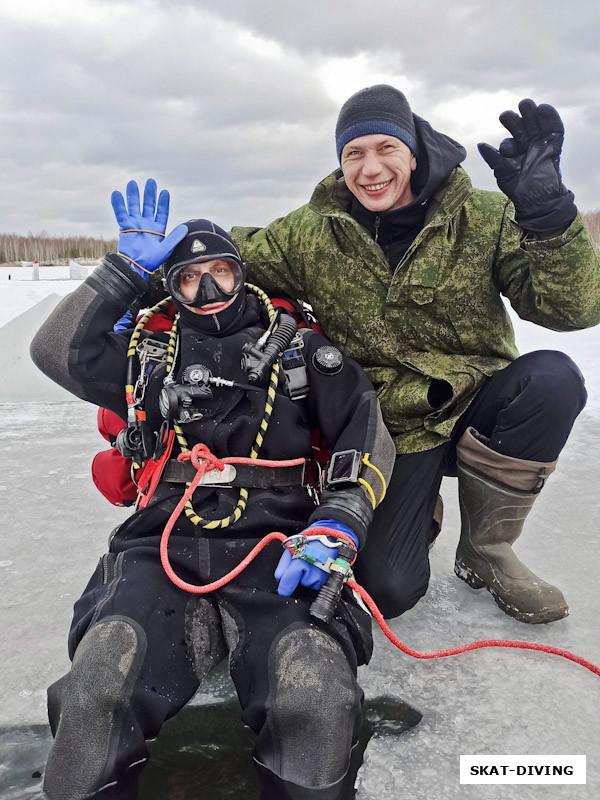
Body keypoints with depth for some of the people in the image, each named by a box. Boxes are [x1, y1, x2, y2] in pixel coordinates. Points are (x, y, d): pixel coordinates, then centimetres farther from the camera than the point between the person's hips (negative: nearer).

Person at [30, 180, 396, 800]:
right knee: (99, 690, -30)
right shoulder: (153, 355, 25)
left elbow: (368, 435, 9)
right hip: (162, 544, 2)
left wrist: (336, 525, -8)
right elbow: (56, 350, 13)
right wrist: (127, 265, 13)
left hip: (273, 546, -1)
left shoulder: (297, 347, 19)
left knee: (316, 702, -31)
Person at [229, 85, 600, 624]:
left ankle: (485, 551, -6)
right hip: (391, 432, -1)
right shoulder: (310, 235, 0)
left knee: (552, 378, -31)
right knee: (384, 589, -19)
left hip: (478, 409, 2)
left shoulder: (484, 218, -4)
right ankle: (416, 510, 21)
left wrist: (547, 210, -28)